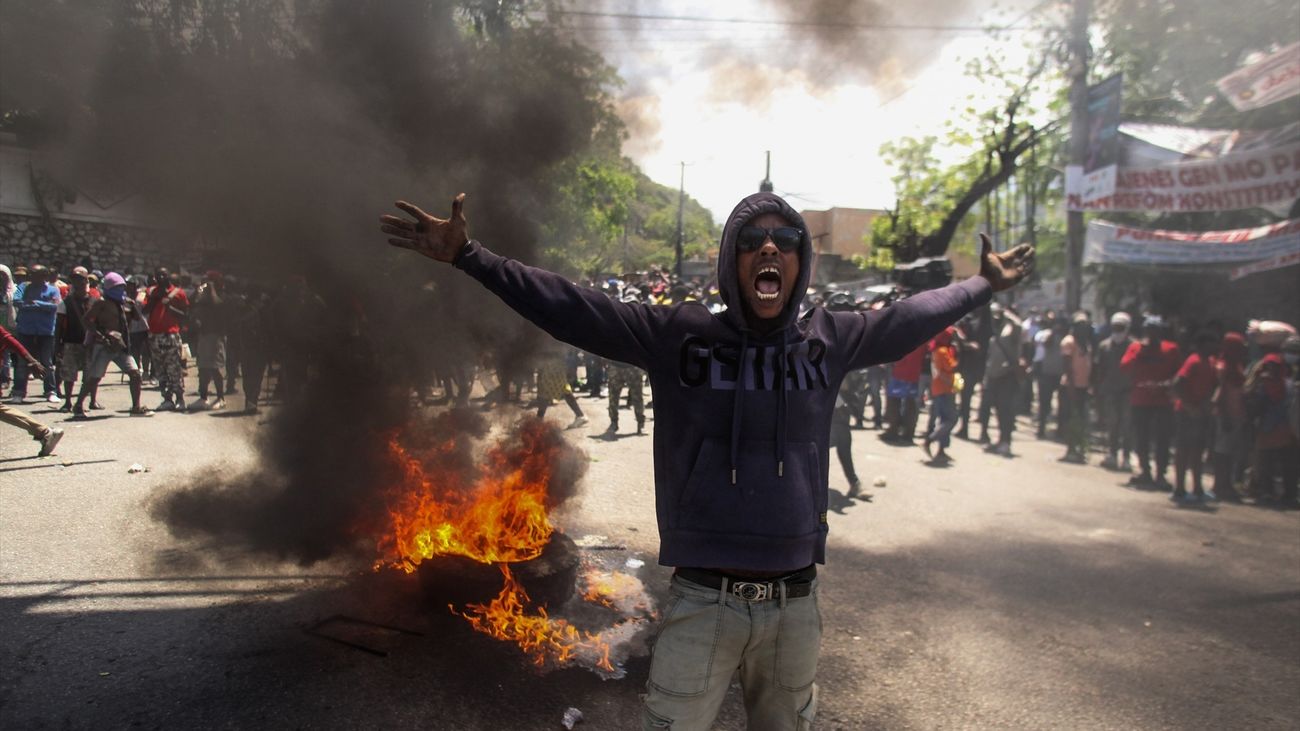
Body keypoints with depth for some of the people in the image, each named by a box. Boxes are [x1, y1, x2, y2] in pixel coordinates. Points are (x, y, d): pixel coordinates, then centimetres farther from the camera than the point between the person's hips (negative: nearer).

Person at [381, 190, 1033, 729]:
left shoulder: (828, 340, 3)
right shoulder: (677, 334, -5)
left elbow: (907, 320, 18)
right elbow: (571, 309, -8)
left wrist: (984, 284, 29)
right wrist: (468, 256, -12)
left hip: (796, 604, 3)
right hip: (702, 603, -3)